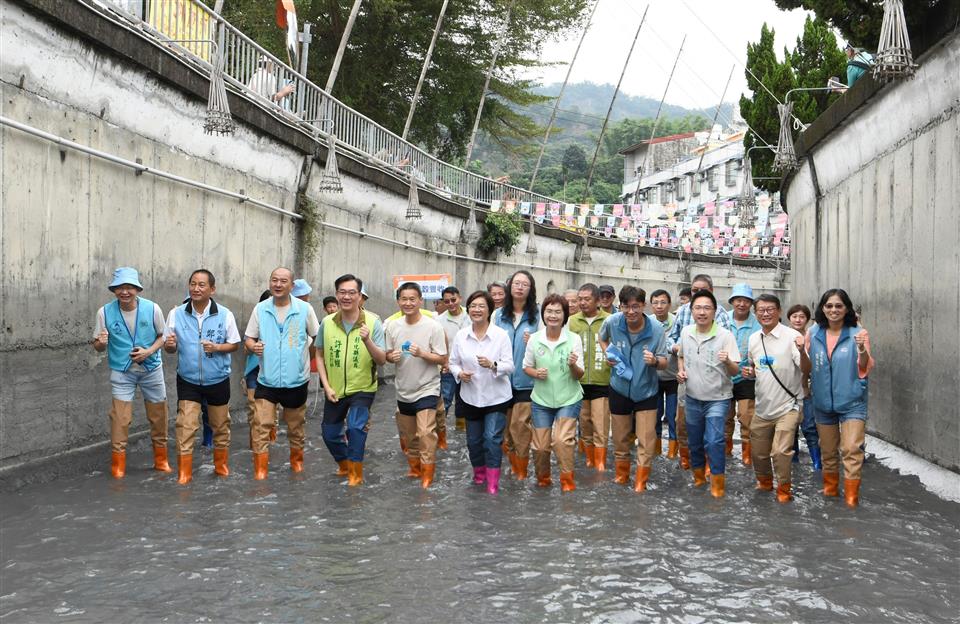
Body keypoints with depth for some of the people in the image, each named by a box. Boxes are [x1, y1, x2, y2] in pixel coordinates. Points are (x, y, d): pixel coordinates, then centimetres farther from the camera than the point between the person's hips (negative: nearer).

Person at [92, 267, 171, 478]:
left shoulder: (152, 309, -11)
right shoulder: (105, 312, -10)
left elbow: (162, 336, 2)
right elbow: (98, 346, -2)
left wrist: (149, 351, -16)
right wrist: (101, 343, -26)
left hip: (151, 369, 1)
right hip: (121, 372, -1)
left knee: (158, 416, 10)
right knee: (120, 419, -6)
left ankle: (161, 460, 28)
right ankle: (118, 465, 9)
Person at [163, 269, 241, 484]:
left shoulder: (225, 314, -10)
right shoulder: (176, 314, -8)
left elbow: (235, 344, -2)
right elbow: (170, 348, -1)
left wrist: (217, 347, -21)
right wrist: (169, 344, -25)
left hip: (218, 380, 0)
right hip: (188, 381, 0)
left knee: (220, 425, 15)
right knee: (185, 426, -4)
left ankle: (221, 465, 33)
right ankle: (184, 472, 7)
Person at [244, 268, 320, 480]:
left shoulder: (305, 309, -5)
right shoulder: (260, 309, -1)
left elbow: (318, 337, 5)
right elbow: (248, 338, 5)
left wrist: (313, 360, 2)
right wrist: (253, 346, -16)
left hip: (296, 380, 0)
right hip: (267, 381, 0)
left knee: (296, 426, 16)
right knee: (261, 427, -7)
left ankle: (296, 461, 38)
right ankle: (260, 472, 1)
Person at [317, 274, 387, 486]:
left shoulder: (373, 322, -14)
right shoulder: (327, 323, -7)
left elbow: (382, 361, -15)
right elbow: (321, 356, 5)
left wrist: (367, 341, -32)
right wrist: (326, 386, -3)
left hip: (363, 388, -3)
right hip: (335, 390, 4)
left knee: (356, 427, -21)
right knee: (329, 434, 12)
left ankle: (356, 473, 0)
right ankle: (344, 465, 41)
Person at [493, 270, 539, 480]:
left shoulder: (537, 315, -4)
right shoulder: (499, 315, 5)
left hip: (526, 380, -4)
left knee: (520, 426, -6)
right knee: (505, 426, 13)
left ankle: (521, 470, 8)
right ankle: (513, 466, 29)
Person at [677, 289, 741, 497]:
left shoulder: (725, 335, -16)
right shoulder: (685, 332, -3)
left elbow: (735, 371, -14)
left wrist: (727, 361, -36)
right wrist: (681, 370, -3)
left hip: (717, 399, -4)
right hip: (693, 397, 5)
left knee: (714, 441, -14)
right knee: (694, 441, 16)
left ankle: (718, 483, 4)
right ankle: (698, 477, 37)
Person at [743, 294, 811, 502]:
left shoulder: (792, 336, -12)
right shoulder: (753, 339, 5)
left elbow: (806, 370, -17)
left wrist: (801, 351, -37)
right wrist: (749, 372, -3)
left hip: (787, 407, -6)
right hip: (762, 407, 6)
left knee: (781, 451, -13)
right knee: (758, 452, 15)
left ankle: (783, 489, 9)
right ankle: (764, 481, 40)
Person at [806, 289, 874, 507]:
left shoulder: (858, 333, -8)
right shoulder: (813, 333, 0)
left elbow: (865, 369, -13)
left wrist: (862, 349, -30)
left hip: (852, 401, -3)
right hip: (823, 401, 4)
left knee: (852, 449, -11)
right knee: (828, 450, 16)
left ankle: (852, 496, -3)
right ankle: (830, 489, 33)